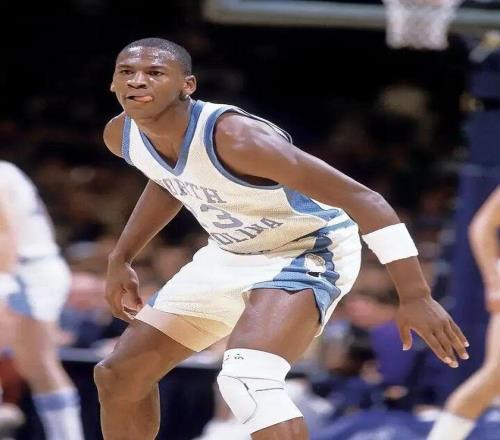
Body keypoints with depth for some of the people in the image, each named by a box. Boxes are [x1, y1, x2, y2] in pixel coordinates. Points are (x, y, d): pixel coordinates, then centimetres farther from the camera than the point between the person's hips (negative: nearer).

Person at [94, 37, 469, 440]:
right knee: (119, 375, 9)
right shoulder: (121, 136, -11)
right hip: (228, 256, 9)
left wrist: (415, 296, -40)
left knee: (248, 380, -34)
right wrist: (121, 259, 17)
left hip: (309, 251, -9)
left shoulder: (234, 138, -35)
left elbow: (364, 200, -35)